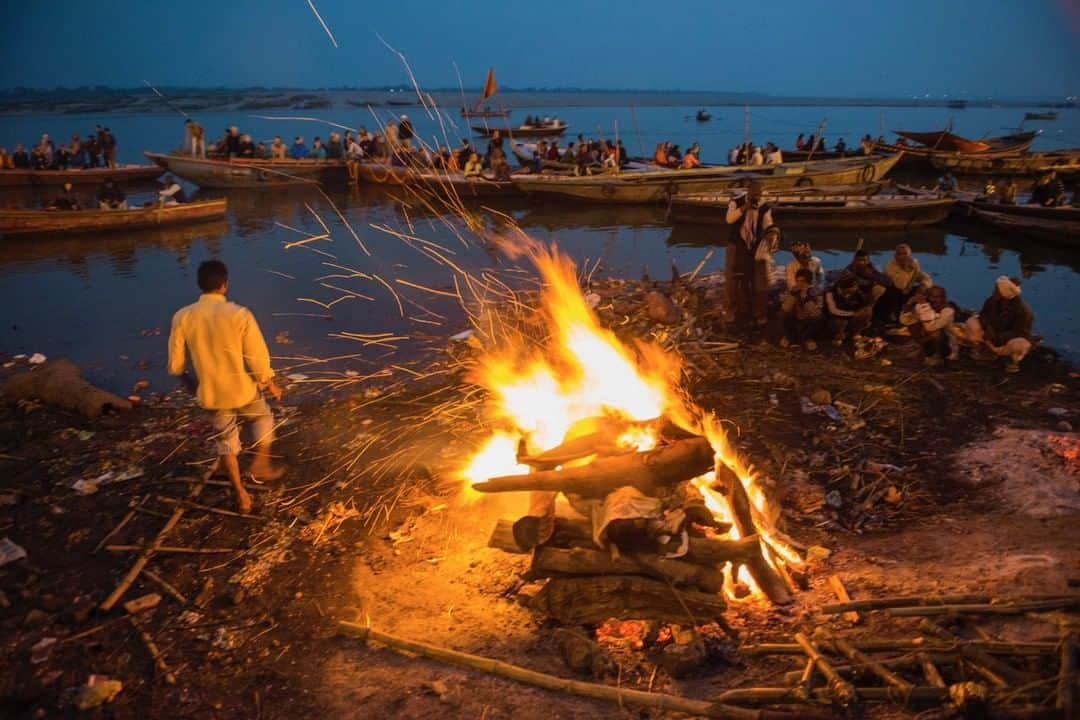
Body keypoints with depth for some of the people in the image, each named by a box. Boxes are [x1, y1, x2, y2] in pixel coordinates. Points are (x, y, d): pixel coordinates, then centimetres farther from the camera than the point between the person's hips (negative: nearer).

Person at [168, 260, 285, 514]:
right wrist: (271, 385, 2)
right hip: (243, 389, -3)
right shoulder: (239, 314, -21)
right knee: (264, 419, 29)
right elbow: (258, 358, -16)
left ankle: (241, 494, 30)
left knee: (225, 439, 22)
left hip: (211, 394, 3)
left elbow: (175, 365, -3)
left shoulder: (182, 317, -11)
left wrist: (191, 383, 18)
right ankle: (260, 465, 35)